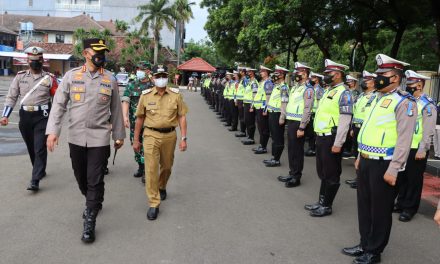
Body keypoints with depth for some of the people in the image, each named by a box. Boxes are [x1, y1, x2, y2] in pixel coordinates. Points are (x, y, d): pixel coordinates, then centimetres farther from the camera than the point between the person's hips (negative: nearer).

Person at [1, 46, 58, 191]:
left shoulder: (49, 78, -2)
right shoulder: (20, 76, 6)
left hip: (42, 116, -4)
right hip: (25, 116, 4)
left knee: (40, 148, -8)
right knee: (30, 147, 16)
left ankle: (35, 180, -6)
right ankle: (40, 170, 37)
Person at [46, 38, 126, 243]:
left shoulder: (110, 79, 1)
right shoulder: (71, 76, 1)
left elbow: (116, 110, 7)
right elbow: (59, 104, 0)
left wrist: (119, 135, 10)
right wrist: (53, 130, -9)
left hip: (100, 139, -2)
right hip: (76, 138, 2)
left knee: (95, 180, -1)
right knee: (81, 177, 16)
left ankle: (89, 223, 10)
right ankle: (93, 203, 44)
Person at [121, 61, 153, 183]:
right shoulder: (131, 85, 6)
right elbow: (125, 101, -3)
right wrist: (125, 116, -17)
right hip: (134, 121, 3)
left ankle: (146, 171, -2)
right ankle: (140, 167, 28)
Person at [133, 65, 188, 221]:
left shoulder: (176, 95, -1)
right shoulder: (146, 95, -1)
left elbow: (182, 117, 2)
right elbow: (140, 118, 6)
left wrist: (183, 138, -4)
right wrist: (136, 140, 7)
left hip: (170, 135, 2)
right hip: (151, 135, -1)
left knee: (167, 166, 17)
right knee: (151, 168, -7)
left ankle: (162, 187, 47)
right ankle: (154, 203, 2)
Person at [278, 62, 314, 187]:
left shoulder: (308, 89, -13)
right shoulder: (295, 87, 15)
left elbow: (307, 110, -18)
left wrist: (302, 128, -21)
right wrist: (288, 120, 16)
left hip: (298, 123, -8)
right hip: (291, 122, 8)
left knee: (297, 150, 1)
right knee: (291, 148, 15)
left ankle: (296, 177, 11)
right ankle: (292, 173, 27)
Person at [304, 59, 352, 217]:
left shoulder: (344, 93, -13)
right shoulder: (329, 91, 15)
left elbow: (344, 121, -19)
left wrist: (338, 144, -21)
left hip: (331, 139, -9)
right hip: (321, 137, 9)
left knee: (331, 175, 3)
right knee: (322, 172, 17)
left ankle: (327, 206, 14)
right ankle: (321, 202, 29)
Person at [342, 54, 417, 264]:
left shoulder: (404, 102, -14)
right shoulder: (378, 98, 14)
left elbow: (404, 139, -19)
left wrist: (393, 170, -21)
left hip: (384, 165, -9)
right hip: (367, 162, 9)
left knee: (380, 210, 6)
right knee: (364, 205, 17)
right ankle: (364, 245, 32)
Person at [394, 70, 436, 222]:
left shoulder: (427, 105, -11)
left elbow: (429, 131, -15)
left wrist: (422, 150, -18)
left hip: (416, 150, -7)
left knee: (414, 179, 5)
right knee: (402, 177, 15)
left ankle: (410, 208, 16)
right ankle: (401, 204, 29)